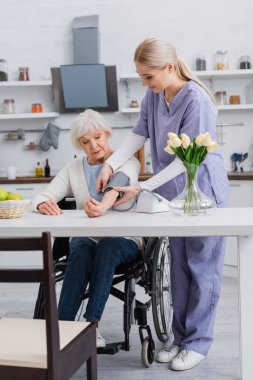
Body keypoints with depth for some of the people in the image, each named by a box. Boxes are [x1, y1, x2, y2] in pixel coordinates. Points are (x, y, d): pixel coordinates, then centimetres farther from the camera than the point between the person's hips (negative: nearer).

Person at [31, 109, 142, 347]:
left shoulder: (128, 163, -1)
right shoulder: (73, 169, 9)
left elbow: (117, 185, -27)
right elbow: (41, 199, -1)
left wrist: (103, 206, -50)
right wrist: (43, 205, -28)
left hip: (124, 240, -2)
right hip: (84, 238, 2)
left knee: (106, 247, -37)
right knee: (82, 249, -34)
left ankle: (91, 323, -35)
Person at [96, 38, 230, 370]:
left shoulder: (196, 100, -23)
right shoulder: (154, 95, 0)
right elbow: (139, 133, 4)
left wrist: (142, 188, -24)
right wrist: (111, 164, -11)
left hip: (203, 191, -7)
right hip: (175, 194, 8)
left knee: (202, 268, 2)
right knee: (179, 267, 13)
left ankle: (197, 343, 15)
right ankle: (181, 338, 25)